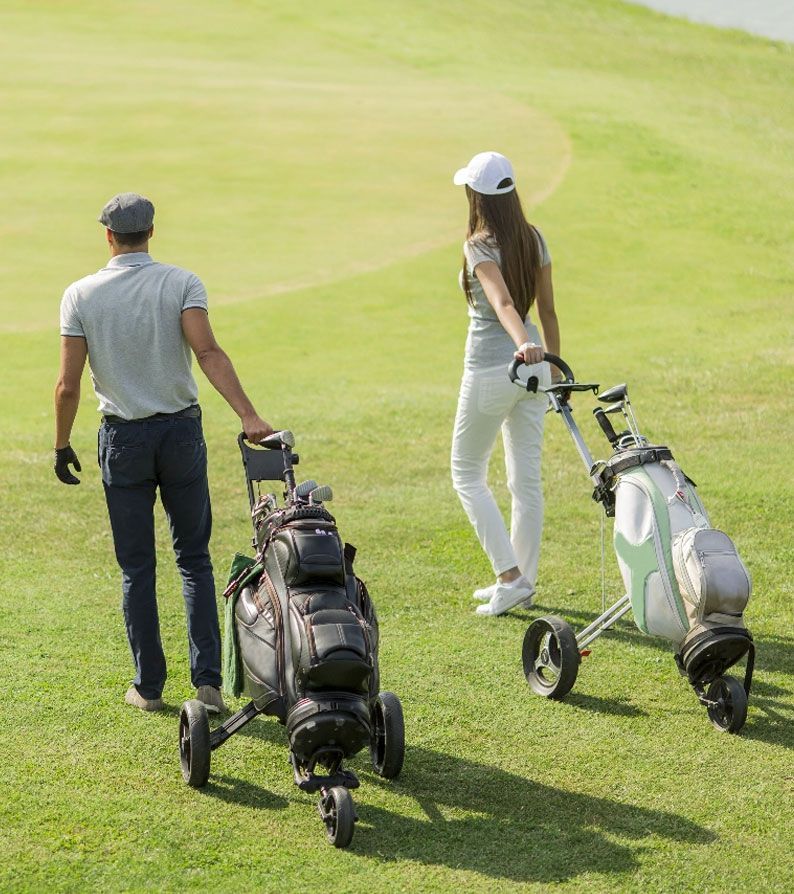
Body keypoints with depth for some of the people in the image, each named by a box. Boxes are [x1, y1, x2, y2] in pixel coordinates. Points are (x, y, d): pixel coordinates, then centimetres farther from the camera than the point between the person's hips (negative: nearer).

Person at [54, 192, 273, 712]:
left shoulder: (81, 295, -4)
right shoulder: (181, 283, -5)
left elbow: (68, 385, -6)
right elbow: (208, 352, -20)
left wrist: (62, 445, 7)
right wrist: (249, 417, -27)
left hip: (123, 436, 0)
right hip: (182, 430, 0)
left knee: (137, 567, 9)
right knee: (195, 559, 9)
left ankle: (149, 685, 12)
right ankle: (208, 679, 1)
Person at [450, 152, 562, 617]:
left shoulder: (480, 246, -15)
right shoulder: (535, 239, 4)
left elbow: (504, 303, -31)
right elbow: (548, 308, 8)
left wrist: (522, 343, -46)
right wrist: (553, 364, 16)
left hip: (491, 370, -6)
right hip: (533, 366, 6)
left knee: (468, 474, 9)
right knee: (527, 478, 12)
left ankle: (510, 577, 0)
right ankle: (523, 582, 19)